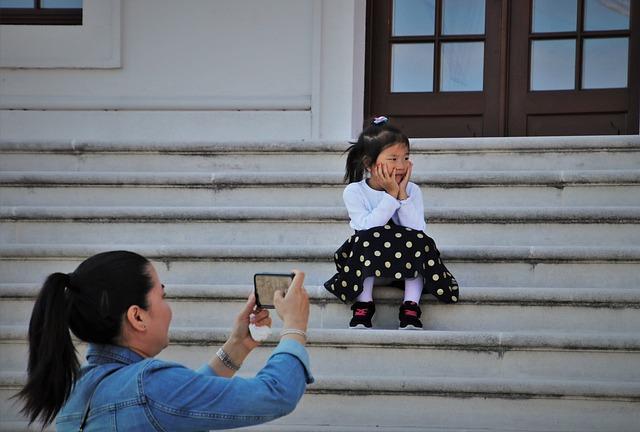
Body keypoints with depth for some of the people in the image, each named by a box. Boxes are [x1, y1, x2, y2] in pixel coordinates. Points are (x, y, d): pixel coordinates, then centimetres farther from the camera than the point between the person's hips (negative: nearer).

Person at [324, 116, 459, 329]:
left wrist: (402, 195, -20)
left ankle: (411, 307, -26)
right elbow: (367, 228, -23)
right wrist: (391, 195, -23)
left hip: (406, 263, 2)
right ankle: (363, 306, -26)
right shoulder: (354, 192, -8)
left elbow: (417, 230, -16)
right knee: (367, 240, -30)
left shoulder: (411, 190, -3)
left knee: (419, 243, -26)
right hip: (365, 264, -1)